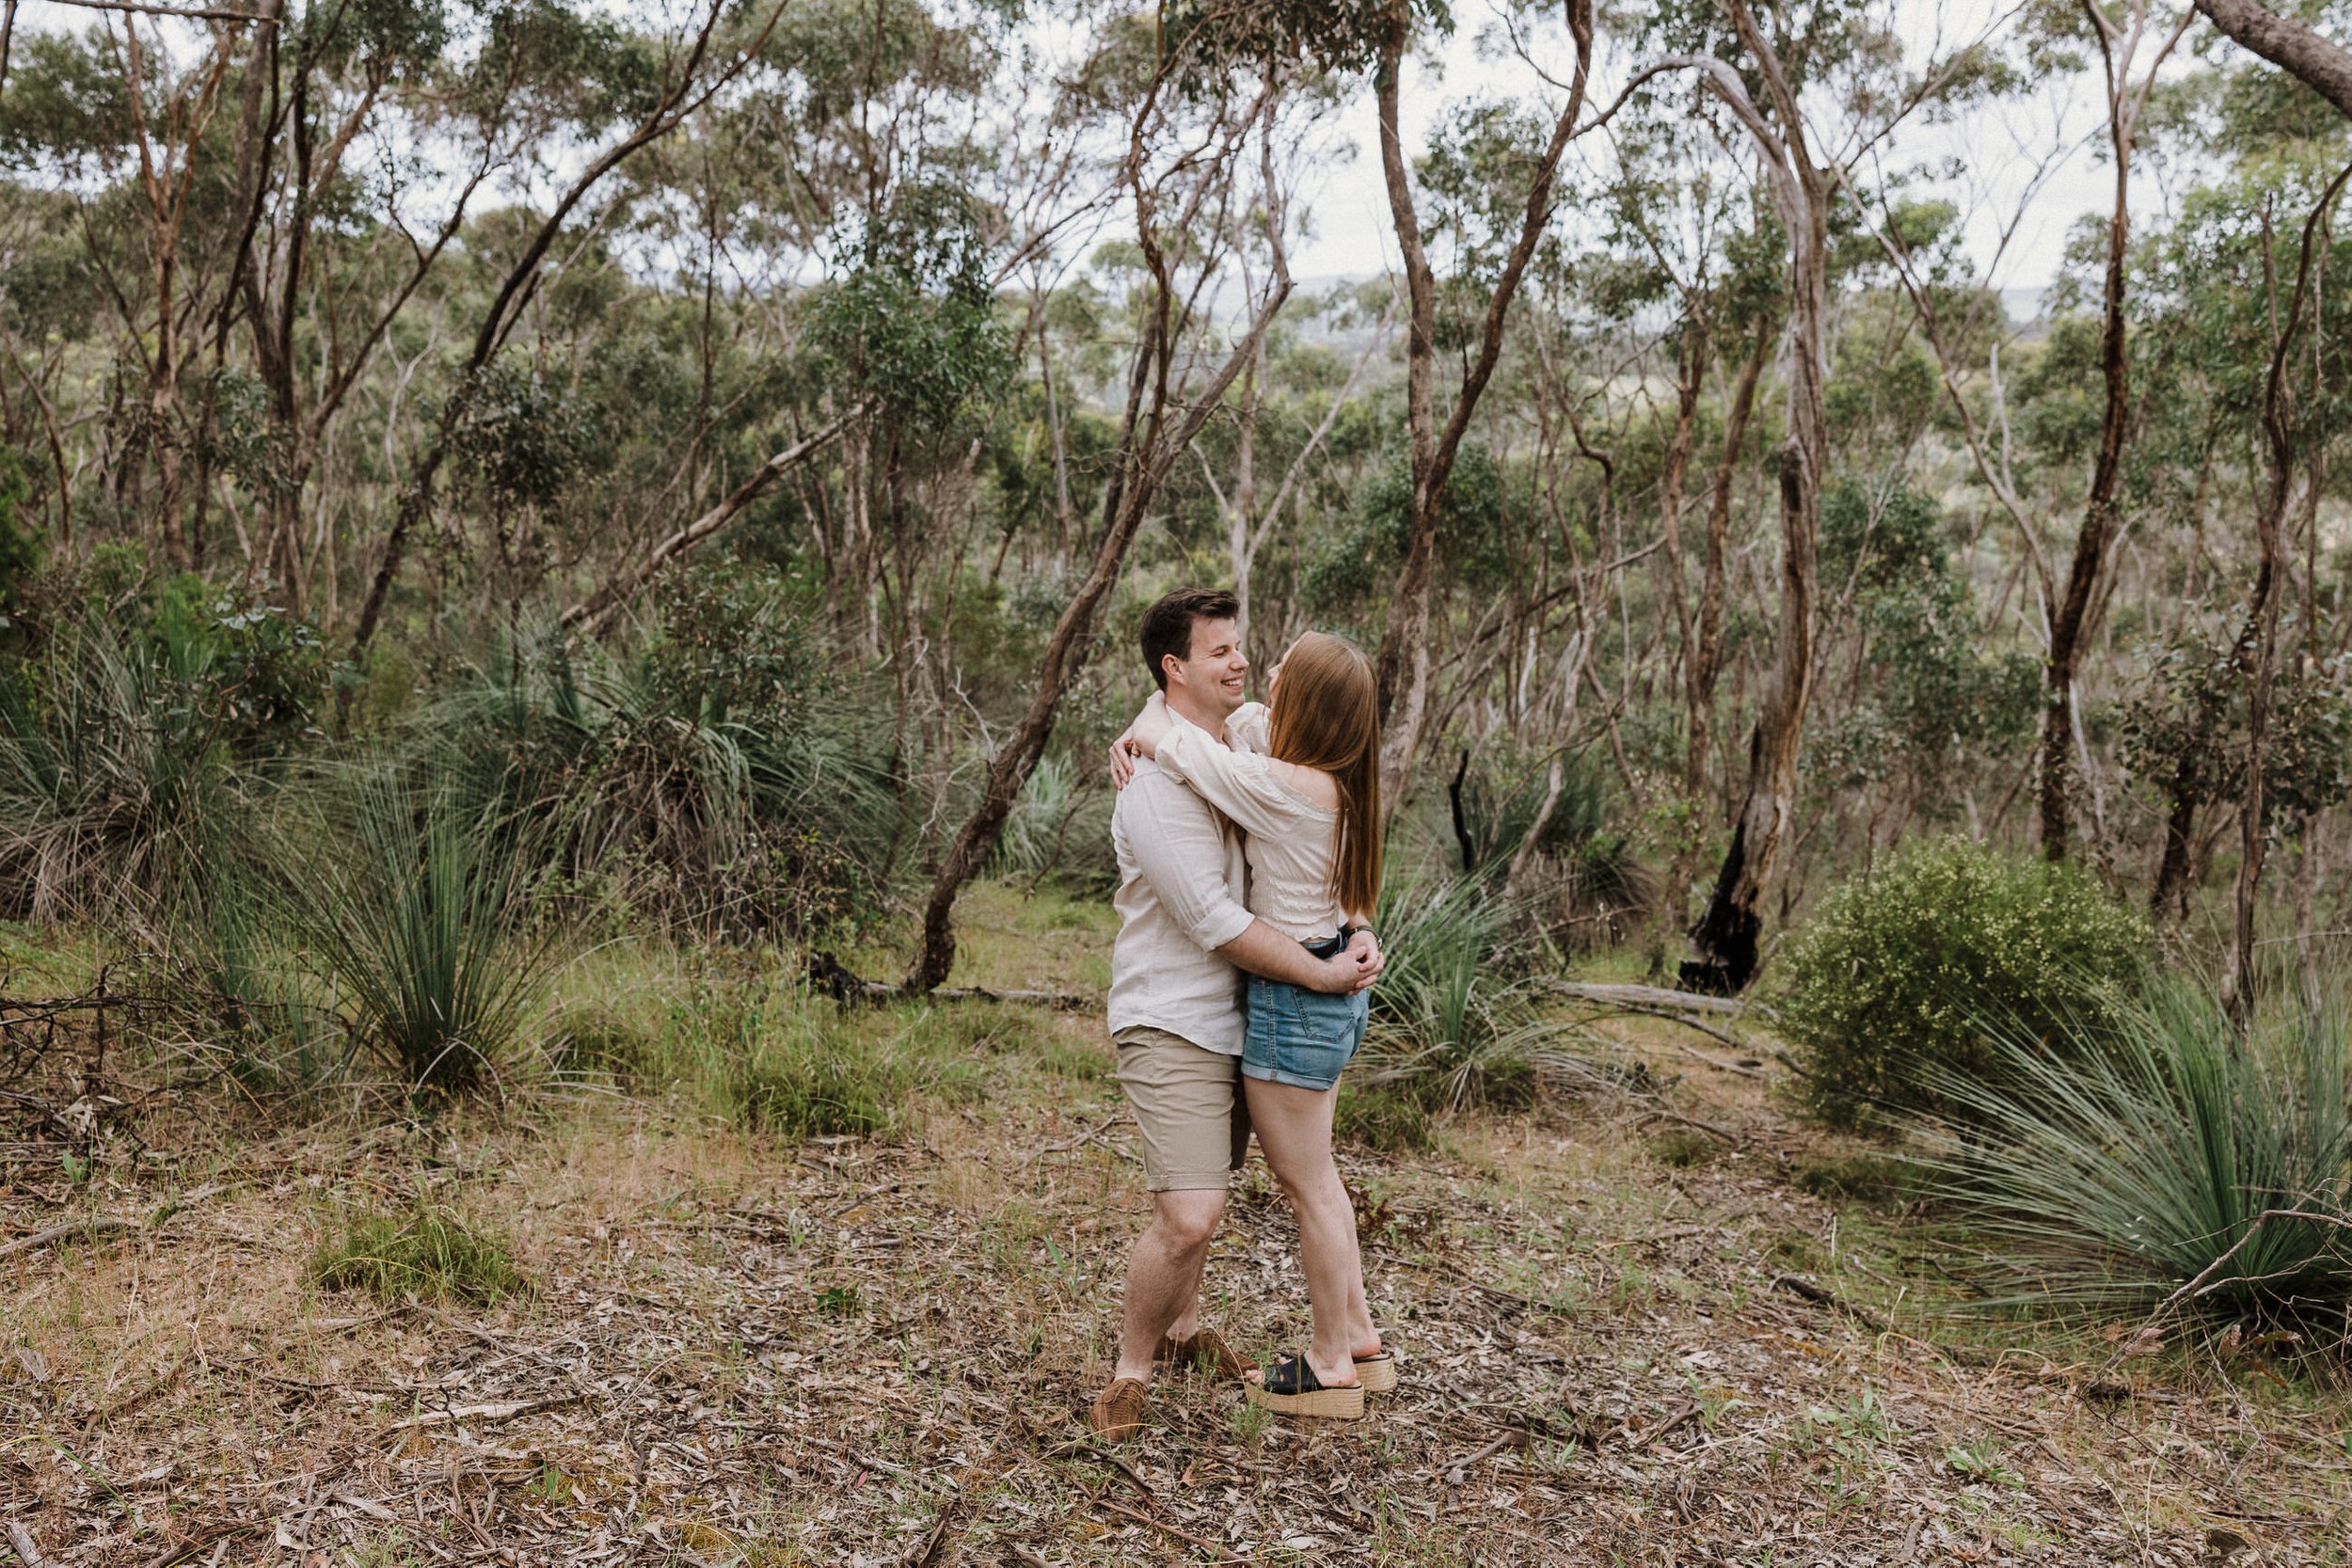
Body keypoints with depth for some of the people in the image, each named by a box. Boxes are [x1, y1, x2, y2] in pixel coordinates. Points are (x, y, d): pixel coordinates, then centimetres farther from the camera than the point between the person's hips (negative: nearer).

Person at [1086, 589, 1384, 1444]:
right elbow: (1215, 922, -23)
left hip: (1232, 1018, 9)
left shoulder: (1242, 751, 7)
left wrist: (1358, 932, -7)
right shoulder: (1158, 787, -21)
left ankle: (1182, 1325, 44)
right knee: (1189, 1217, -14)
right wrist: (1324, 975, -17)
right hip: (1172, 1025, -9)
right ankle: (1131, 1369, 9)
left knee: (1207, 1185, 23)